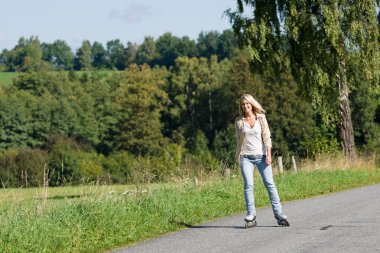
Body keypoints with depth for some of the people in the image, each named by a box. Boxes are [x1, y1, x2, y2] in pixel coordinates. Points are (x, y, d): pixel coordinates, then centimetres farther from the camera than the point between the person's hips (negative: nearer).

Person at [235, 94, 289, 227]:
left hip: (261, 155, 0)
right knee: (248, 185, -11)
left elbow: (266, 137, 1)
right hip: (246, 157, 1)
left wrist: (268, 154, -8)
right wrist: (238, 157, 12)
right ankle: (251, 214, -7)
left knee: (270, 183, -4)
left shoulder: (260, 118, 3)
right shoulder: (239, 121, 7)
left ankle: (278, 213, -1)